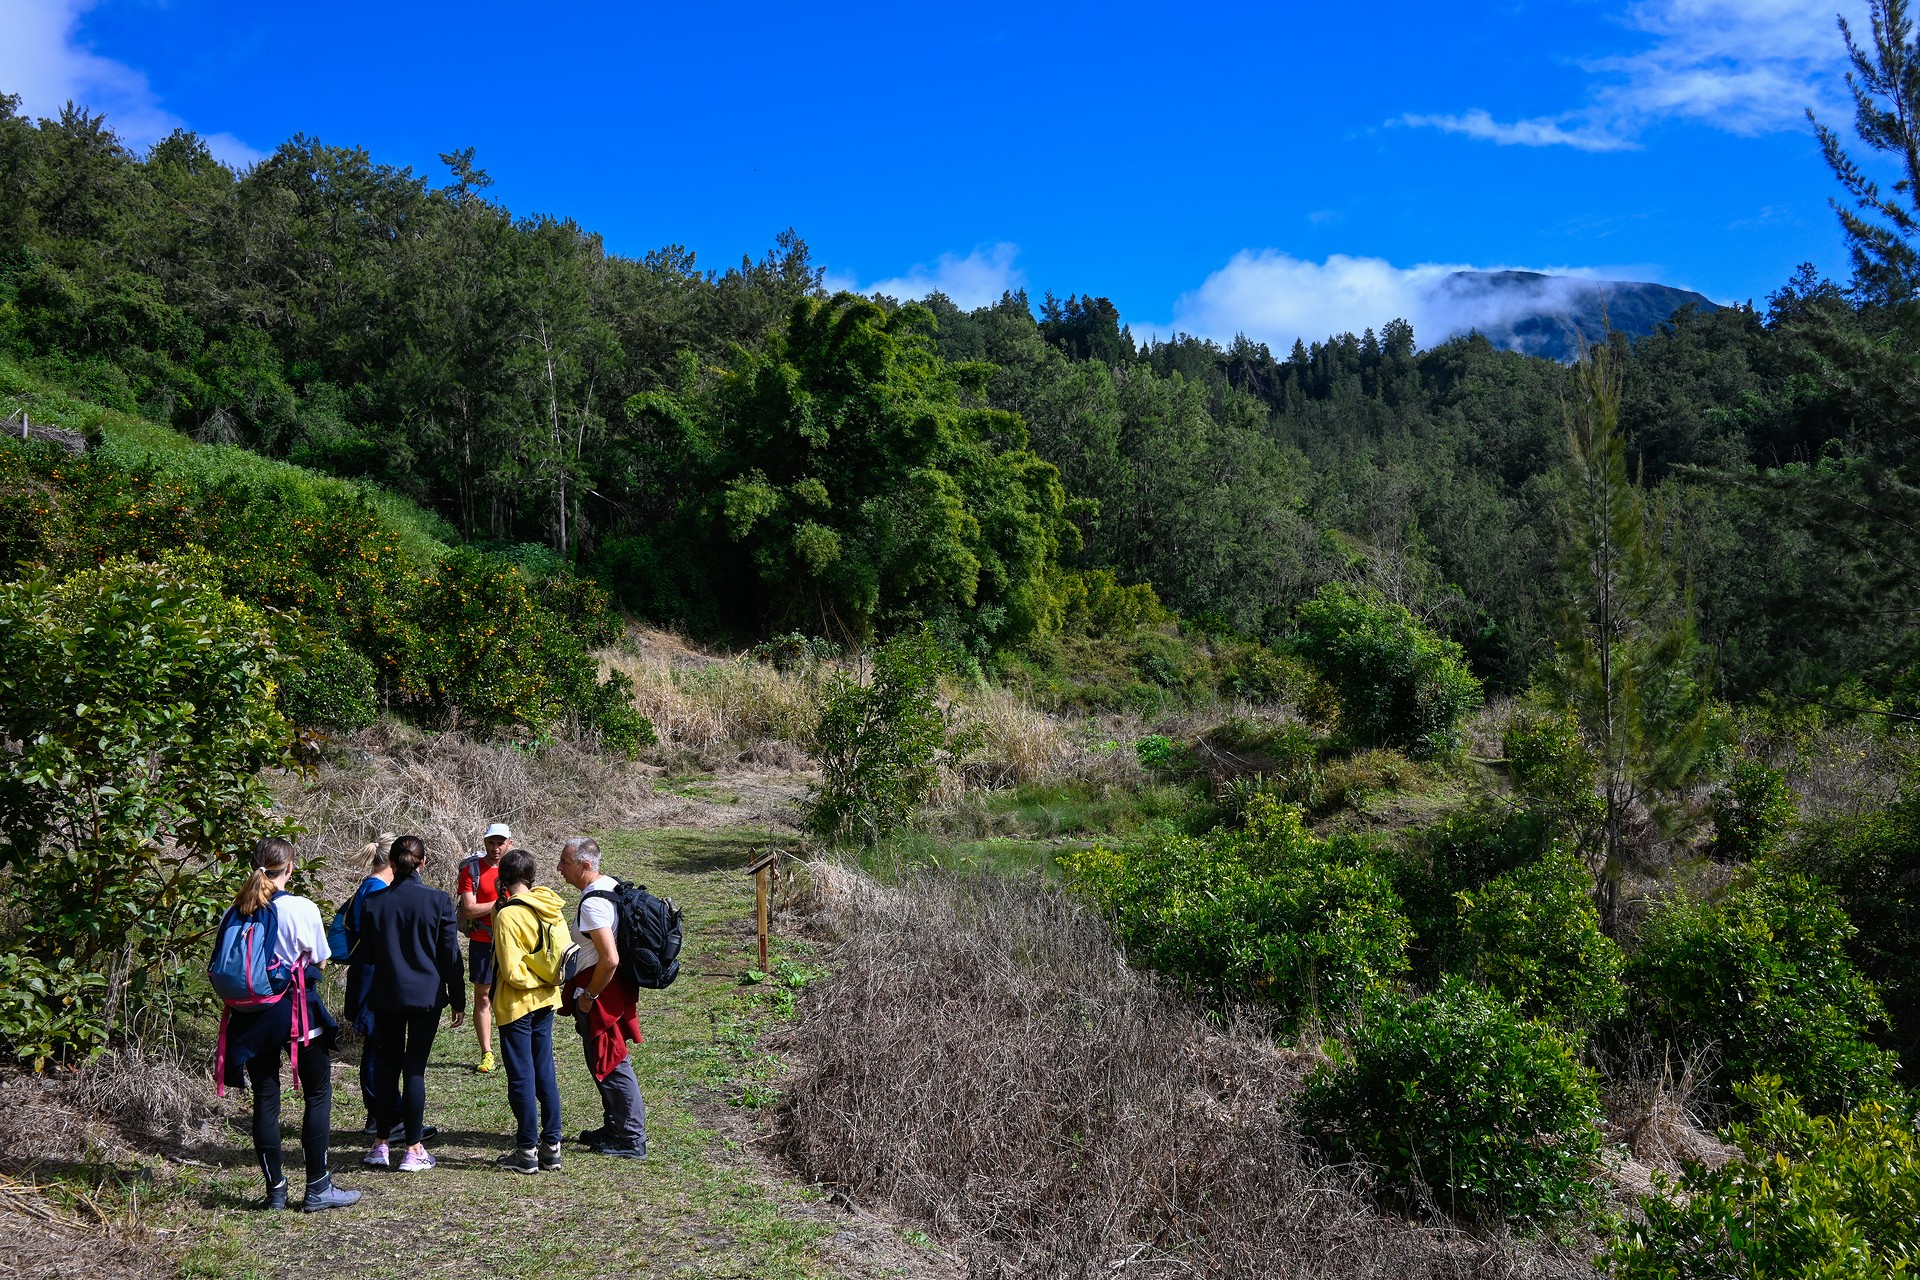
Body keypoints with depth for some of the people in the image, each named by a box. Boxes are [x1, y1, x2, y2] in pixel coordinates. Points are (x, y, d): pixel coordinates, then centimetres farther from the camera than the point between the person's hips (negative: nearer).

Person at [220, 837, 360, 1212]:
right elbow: (321, 960, -2)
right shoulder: (302, 908, -12)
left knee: (265, 1099, 10)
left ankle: (275, 1190, 15)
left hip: (251, 1013, 4)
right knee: (318, 1094, 6)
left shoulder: (237, 911, 1)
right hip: (296, 1010, -4)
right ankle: (317, 1188, 5)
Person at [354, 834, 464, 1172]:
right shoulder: (438, 901, -8)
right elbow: (450, 954, -4)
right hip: (426, 996, -1)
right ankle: (414, 1150, 5)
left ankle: (381, 1144, 18)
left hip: (386, 997, 2)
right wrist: (458, 1000, 5)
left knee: (388, 1067, 13)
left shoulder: (373, 903, -4)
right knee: (415, 1069, 2)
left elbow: (366, 955, 3)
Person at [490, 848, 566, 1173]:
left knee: (521, 1077, 2)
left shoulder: (508, 915, -18)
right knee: (545, 1073, 12)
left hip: (517, 1004, -7)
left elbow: (512, 971, -20)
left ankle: (526, 1151, 8)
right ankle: (551, 1146, 16)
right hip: (546, 1001, 7)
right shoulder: (551, 908, 3)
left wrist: (538, 979, -6)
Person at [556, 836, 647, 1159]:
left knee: (610, 1065, 0)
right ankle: (614, 1128, 33)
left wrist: (588, 996, -16)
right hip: (613, 988, 10)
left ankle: (631, 1140, 9)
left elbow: (610, 959, -30)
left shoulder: (592, 904, -24)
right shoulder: (610, 885, 7)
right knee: (609, 1063, 20)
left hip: (600, 991, -10)